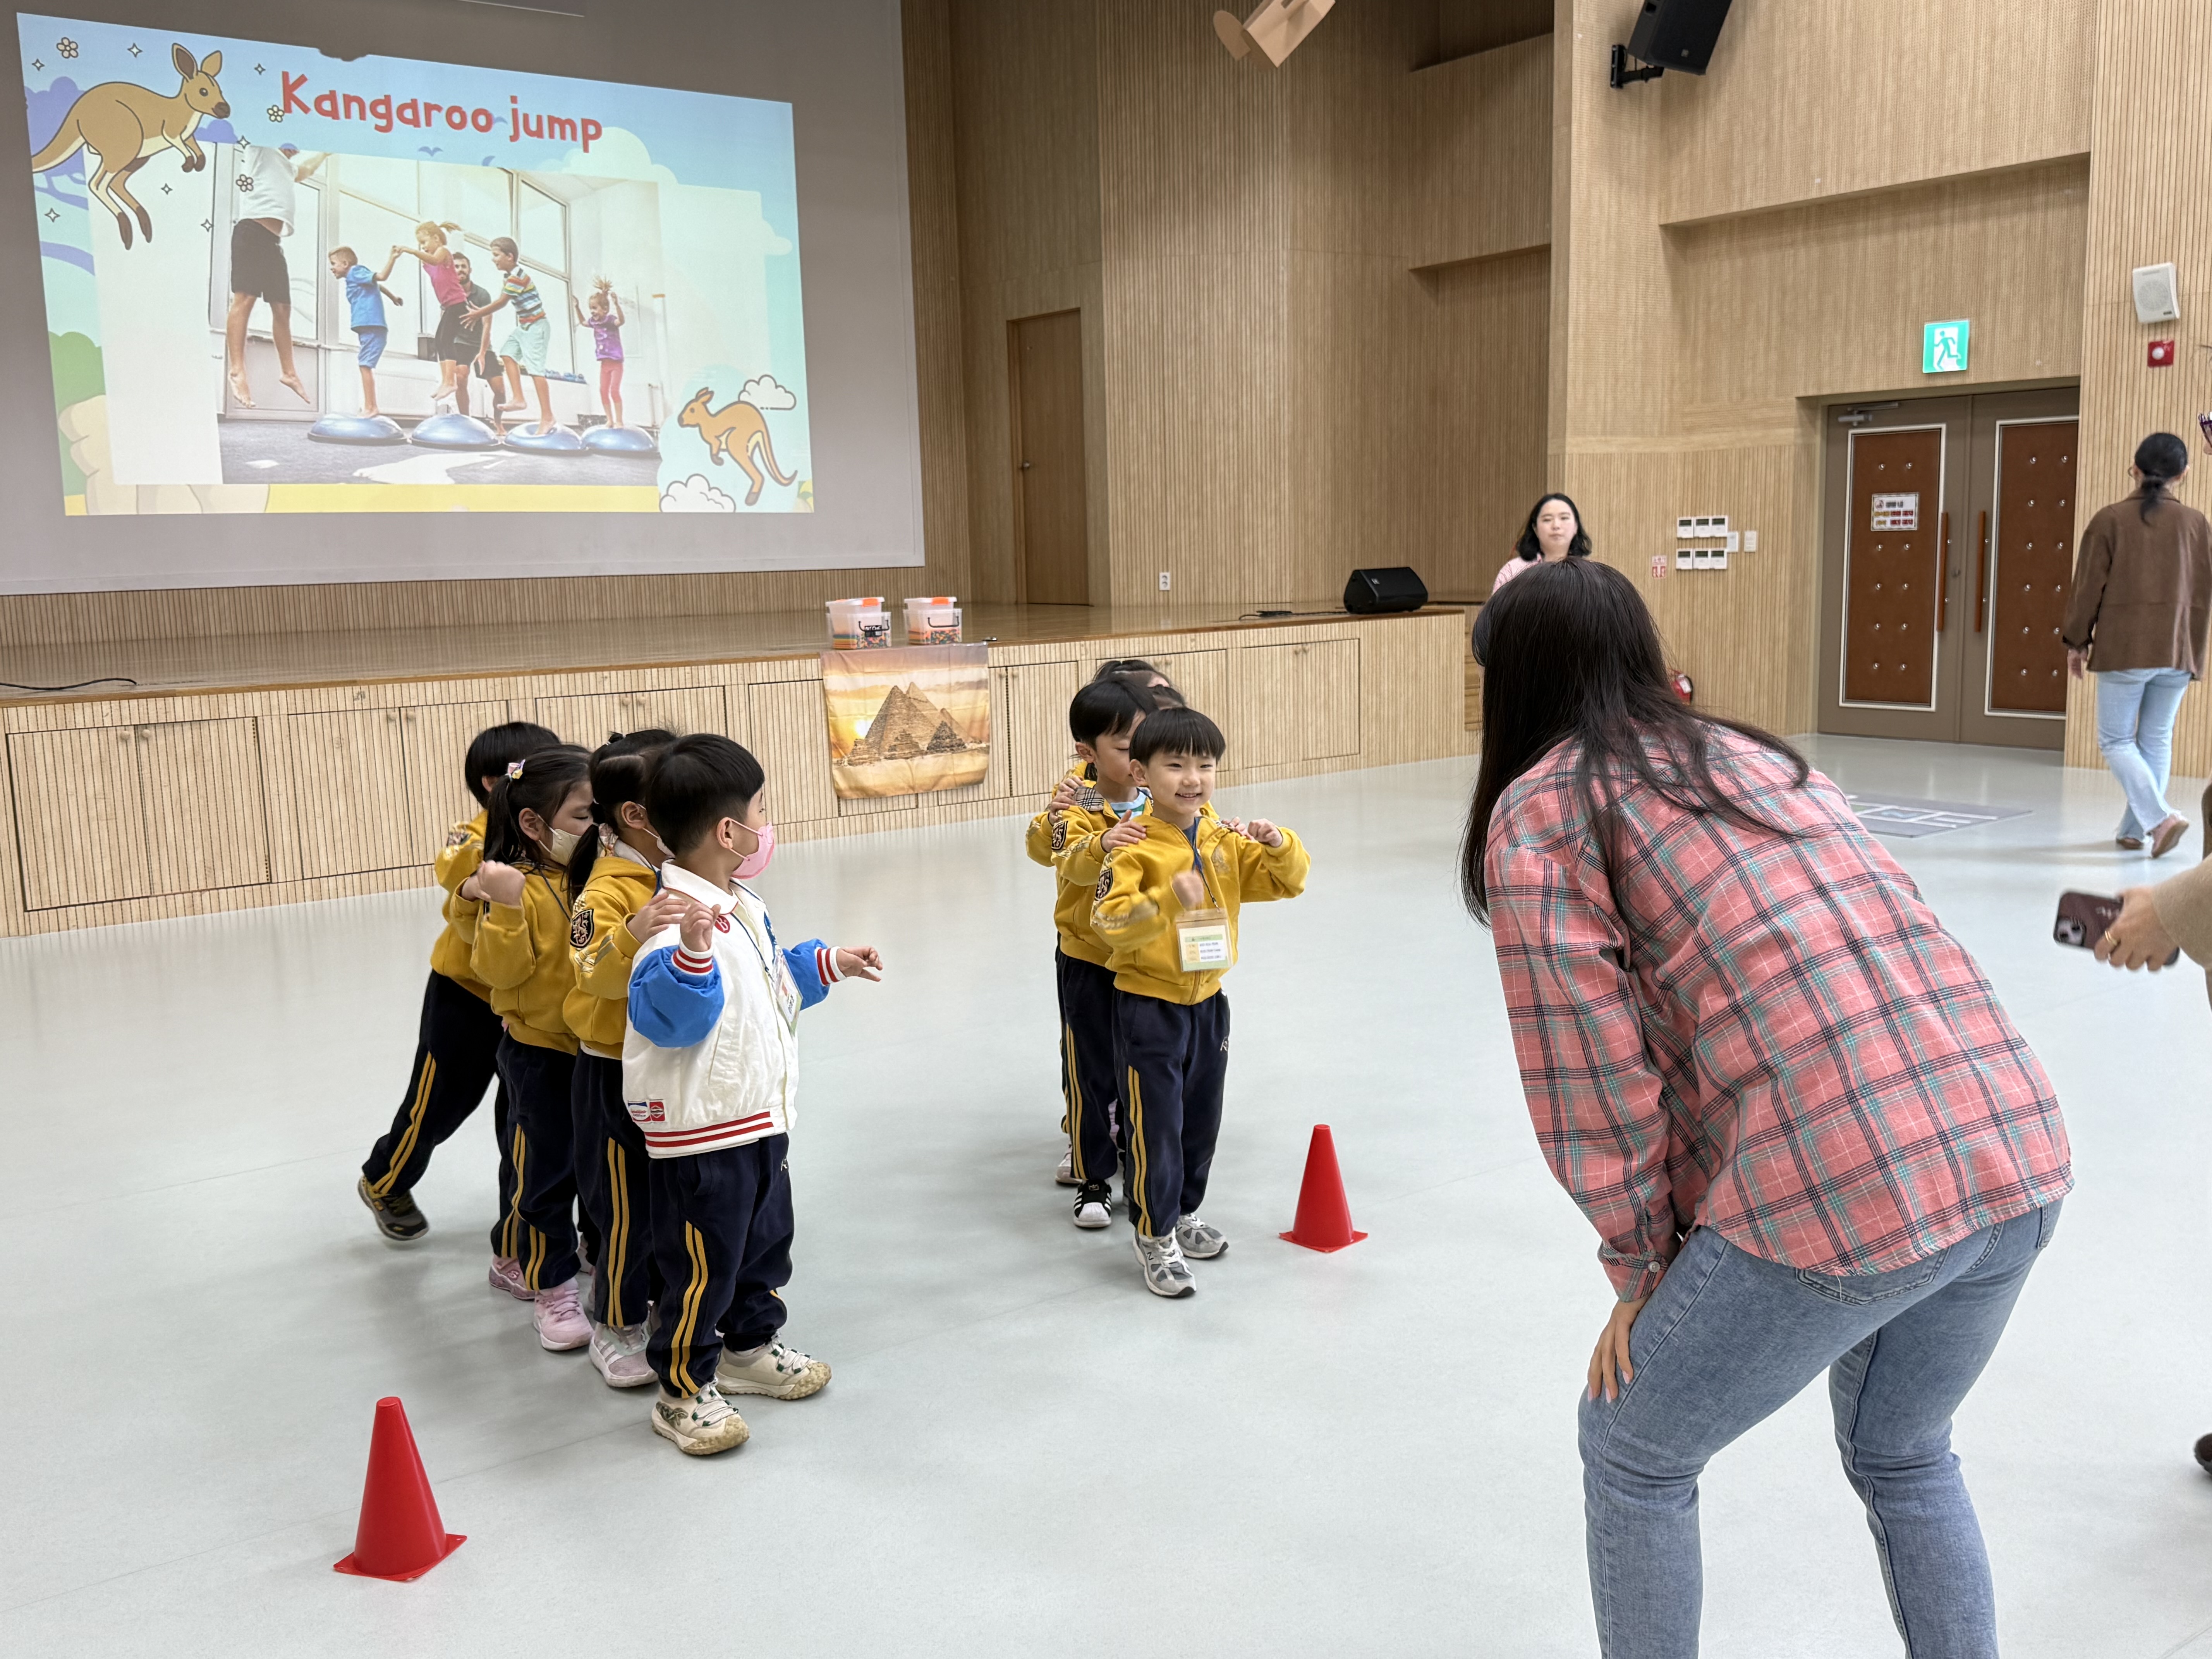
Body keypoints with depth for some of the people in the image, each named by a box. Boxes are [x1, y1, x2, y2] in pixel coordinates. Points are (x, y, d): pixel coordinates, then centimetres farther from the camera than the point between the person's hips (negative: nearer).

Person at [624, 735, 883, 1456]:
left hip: (760, 1116, 10)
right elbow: (668, 1017, -36)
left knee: (766, 1240, 24)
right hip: (701, 1131, -10)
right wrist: (691, 954, -50)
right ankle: (682, 1390, 20)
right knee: (703, 1264, 3)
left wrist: (829, 963, 28)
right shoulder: (677, 919, -25)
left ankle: (750, 1346, 44)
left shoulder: (741, 908, 8)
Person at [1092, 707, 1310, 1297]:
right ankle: (1155, 1238, 14)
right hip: (1148, 1006, -6)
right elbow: (1110, 922, -26)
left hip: (1206, 1002, 6)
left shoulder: (1225, 839, 1)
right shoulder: (1135, 845, -16)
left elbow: (1288, 883, 6)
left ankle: (1184, 1215, 37)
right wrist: (1169, 899, -39)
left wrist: (1279, 845, -14)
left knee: (1202, 1120, 19)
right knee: (1155, 1126, 1)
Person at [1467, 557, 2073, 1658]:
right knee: (1903, 1456, 32)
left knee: (1634, 1452, 18)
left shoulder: (1538, 812, 0)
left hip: (1844, 1195, -7)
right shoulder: (1756, 755, 21)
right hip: (2020, 1154, 7)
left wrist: (1641, 1269, 7)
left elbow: (1590, 1072, -3)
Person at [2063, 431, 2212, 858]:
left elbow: (2089, 586, -4)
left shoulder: (2111, 520, -6)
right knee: (2157, 740, 13)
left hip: (2123, 648, -3)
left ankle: (2160, 817, -13)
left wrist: (2076, 642, 6)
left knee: (2116, 740, 5)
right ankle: (2134, 830, 17)